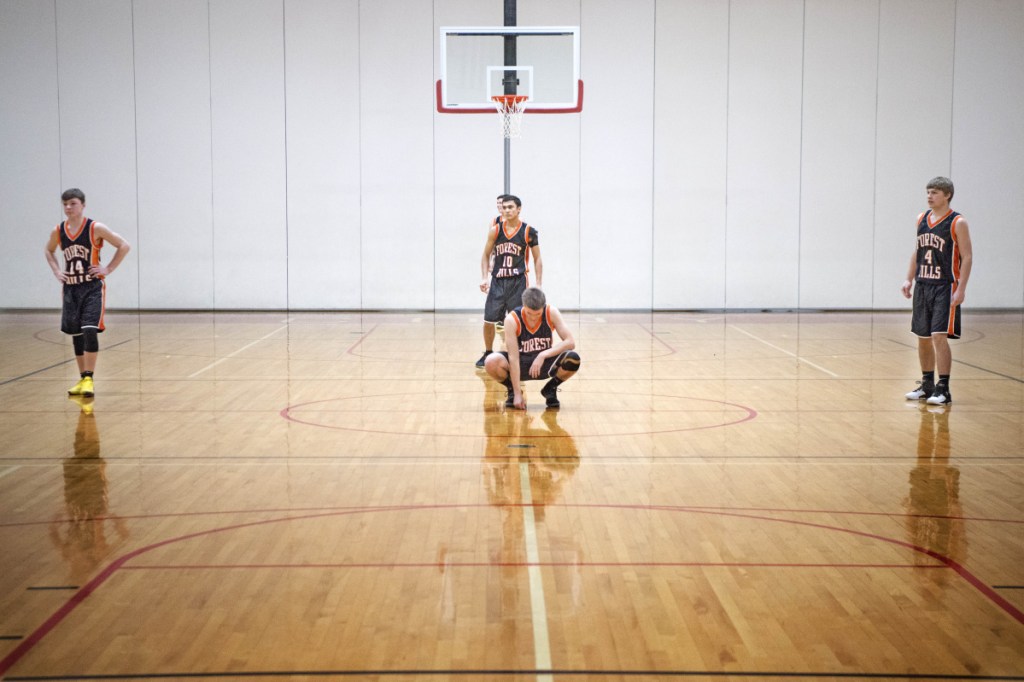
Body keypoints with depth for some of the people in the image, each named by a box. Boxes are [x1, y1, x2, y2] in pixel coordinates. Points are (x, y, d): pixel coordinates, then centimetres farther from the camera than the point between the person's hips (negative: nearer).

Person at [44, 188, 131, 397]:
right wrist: (56, 271, 9)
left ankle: (89, 379, -12)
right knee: (76, 335, 8)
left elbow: (124, 246, -7)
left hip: (93, 288, -5)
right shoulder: (58, 231, 2)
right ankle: (82, 379, 19)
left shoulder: (96, 228, -10)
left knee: (90, 331, -17)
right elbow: (49, 251, 24)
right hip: (71, 288, 5)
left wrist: (108, 269, -10)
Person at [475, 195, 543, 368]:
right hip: (497, 281, 2)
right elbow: (486, 255, 10)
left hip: (518, 282, -2)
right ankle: (488, 353, 21)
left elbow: (537, 259, 4)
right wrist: (484, 278, -1)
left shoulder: (529, 232, -3)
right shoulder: (495, 230, 1)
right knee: (488, 320, 3)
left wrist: (538, 285, -2)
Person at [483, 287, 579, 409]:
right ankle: (512, 390, 1)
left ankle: (550, 389, 2)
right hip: (521, 364, -1)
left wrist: (543, 355, -30)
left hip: (545, 363, 1)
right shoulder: (512, 320, -22)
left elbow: (570, 342, -18)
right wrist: (517, 394, -29)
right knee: (491, 362, -33)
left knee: (573, 359, -30)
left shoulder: (551, 313, -17)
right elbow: (513, 357, -25)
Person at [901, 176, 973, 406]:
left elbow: (967, 257, -10)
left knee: (939, 336, -13)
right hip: (923, 286, 7)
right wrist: (910, 279, 10)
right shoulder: (922, 219, 9)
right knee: (922, 337, 11)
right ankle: (927, 385, 24)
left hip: (945, 288, -6)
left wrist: (961, 289, -17)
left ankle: (943, 389, -7)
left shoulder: (957, 223, -9)